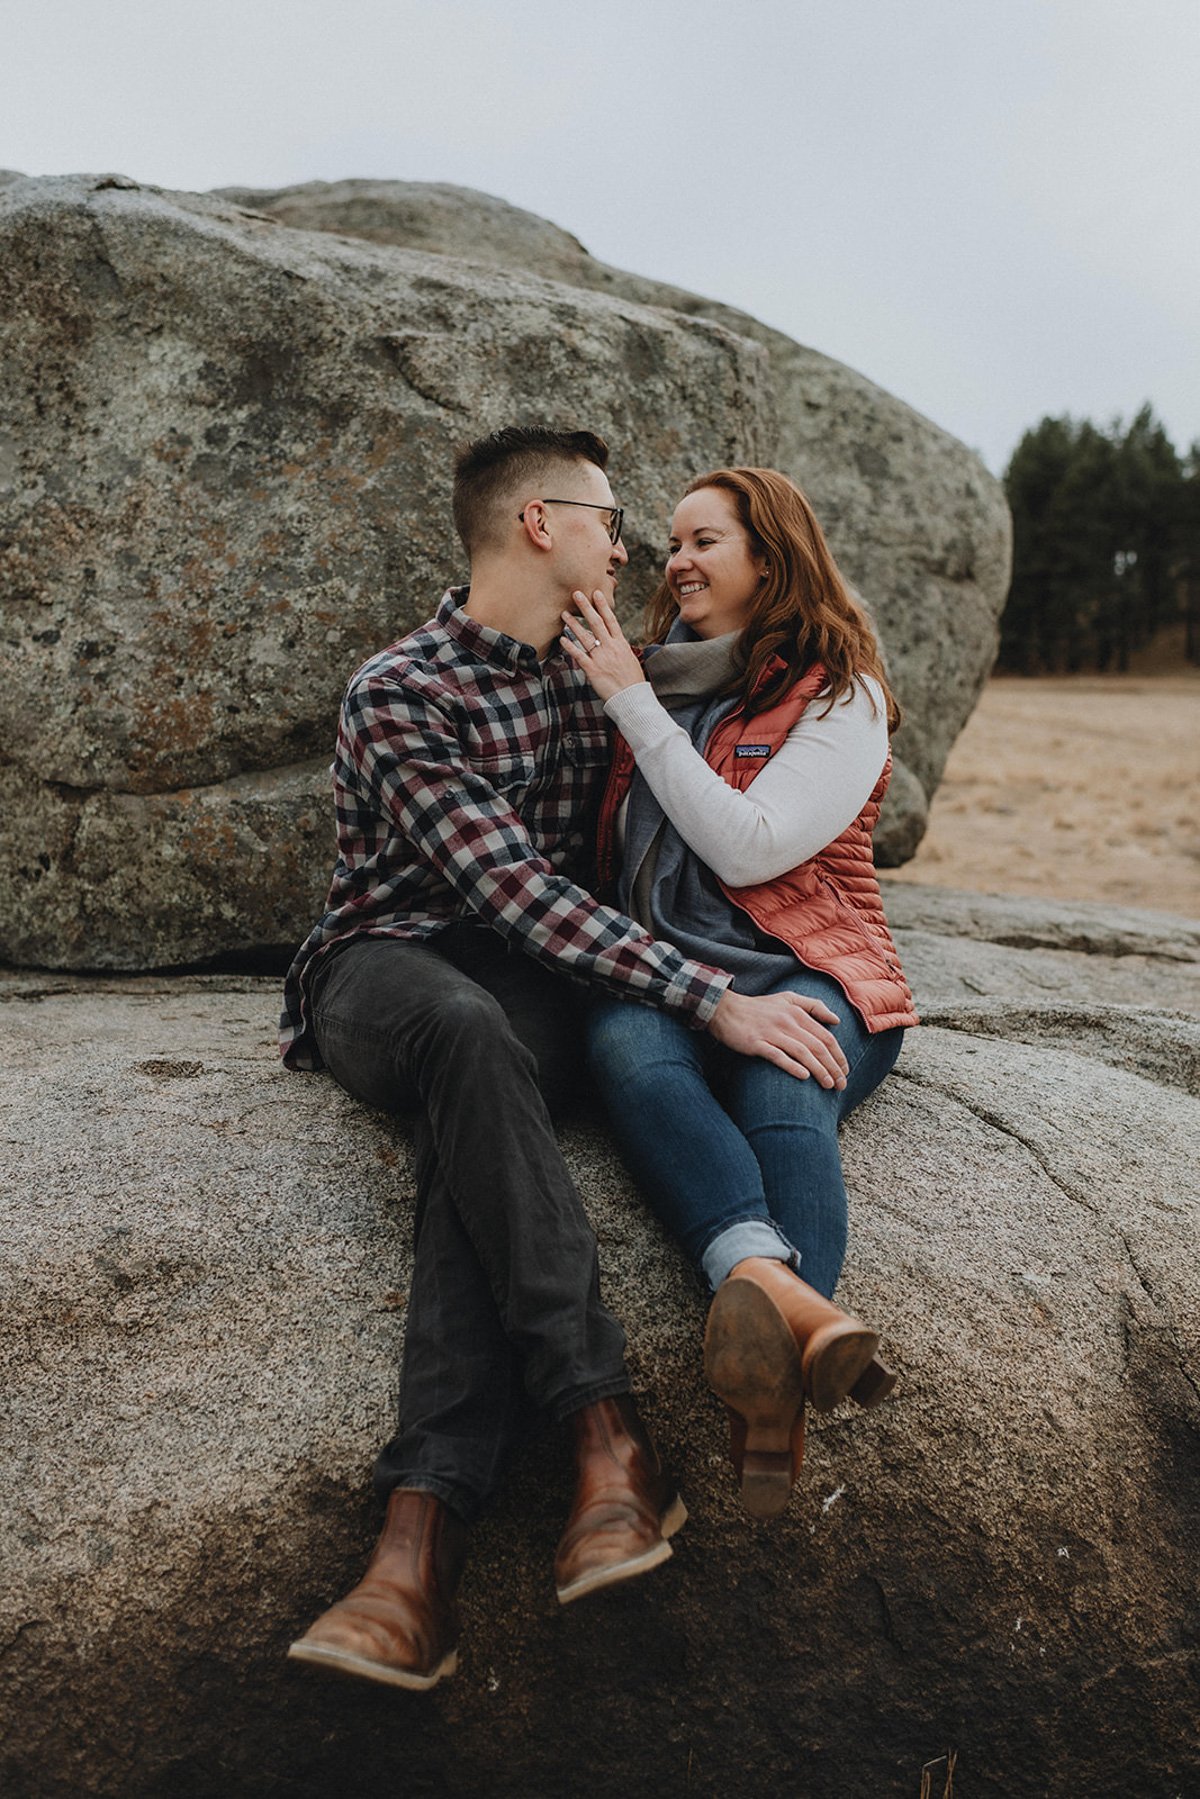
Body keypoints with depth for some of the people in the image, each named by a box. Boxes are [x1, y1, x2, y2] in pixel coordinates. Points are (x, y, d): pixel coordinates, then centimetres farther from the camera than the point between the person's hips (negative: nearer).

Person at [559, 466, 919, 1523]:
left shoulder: (841, 695, 5)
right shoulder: (660, 678, 21)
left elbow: (750, 848, -11)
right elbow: (608, 851, 29)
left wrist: (632, 702, -7)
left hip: (805, 976, -2)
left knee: (784, 1095, -35)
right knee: (629, 1047, -33)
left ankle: (775, 1377, -56)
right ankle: (787, 1295, -57)